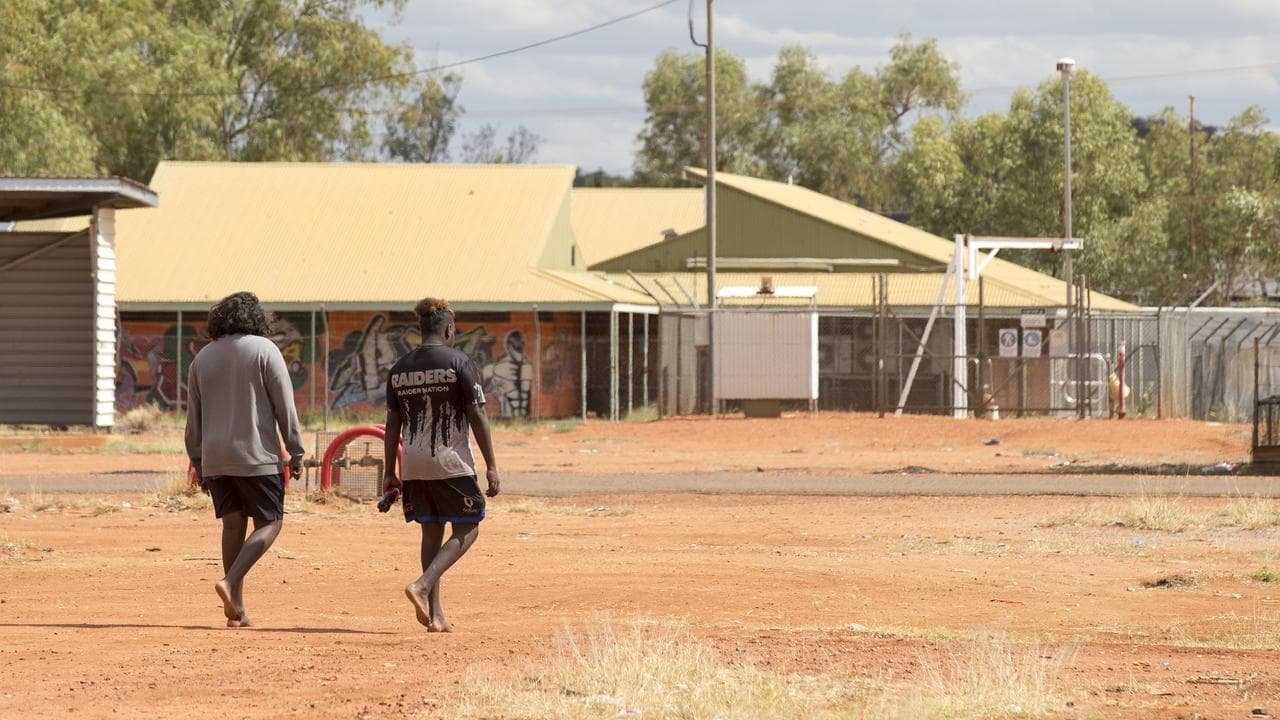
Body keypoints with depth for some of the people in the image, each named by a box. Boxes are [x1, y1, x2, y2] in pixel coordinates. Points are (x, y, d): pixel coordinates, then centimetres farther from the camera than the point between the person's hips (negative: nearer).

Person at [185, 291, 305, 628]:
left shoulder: (202, 358, 10)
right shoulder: (264, 350, -5)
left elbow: (193, 417, 13)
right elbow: (284, 405, -7)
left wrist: (197, 461, 19)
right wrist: (296, 452, -1)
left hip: (215, 458, 5)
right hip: (256, 456, -5)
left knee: (233, 524, 9)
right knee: (269, 523, 2)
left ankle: (236, 609, 5)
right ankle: (230, 583, -18)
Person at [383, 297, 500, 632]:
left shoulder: (399, 368, 8)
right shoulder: (459, 362, -7)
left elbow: (392, 425, 10)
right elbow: (477, 416, -11)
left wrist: (390, 473, 15)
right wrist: (491, 466, -8)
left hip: (413, 466, 5)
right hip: (451, 464, -5)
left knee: (431, 532, 12)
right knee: (467, 530, 4)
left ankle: (435, 613, 7)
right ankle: (423, 586, -16)